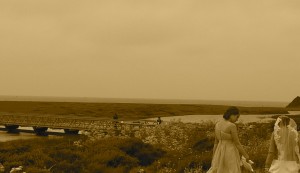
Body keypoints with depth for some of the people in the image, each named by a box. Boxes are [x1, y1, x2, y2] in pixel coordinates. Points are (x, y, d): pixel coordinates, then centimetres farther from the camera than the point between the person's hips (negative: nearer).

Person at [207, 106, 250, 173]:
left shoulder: (217, 125, 4)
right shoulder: (232, 126, -18)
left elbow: (216, 142, 10)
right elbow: (237, 143, -15)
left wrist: (214, 157, 15)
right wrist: (245, 155, -4)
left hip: (221, 152, 6)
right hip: (231, 153, -6)